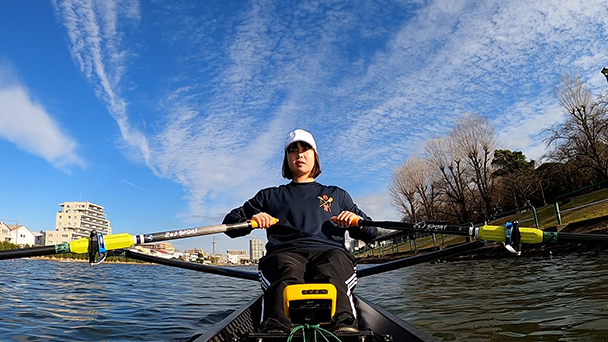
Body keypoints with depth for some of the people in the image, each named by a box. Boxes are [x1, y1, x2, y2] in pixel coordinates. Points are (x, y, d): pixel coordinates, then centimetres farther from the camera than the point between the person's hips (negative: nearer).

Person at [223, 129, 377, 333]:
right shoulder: (270, 196, 29)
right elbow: (230, 223, 23)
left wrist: (356, 221, 3)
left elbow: (371, 233, 27)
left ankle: (345, 327, -60)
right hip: (285, 252, 0)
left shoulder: (336, 195, 31)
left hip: (329, 251, 1)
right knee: (287, 271, -37)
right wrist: (250, 221, -1)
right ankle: (274, 331, -60)